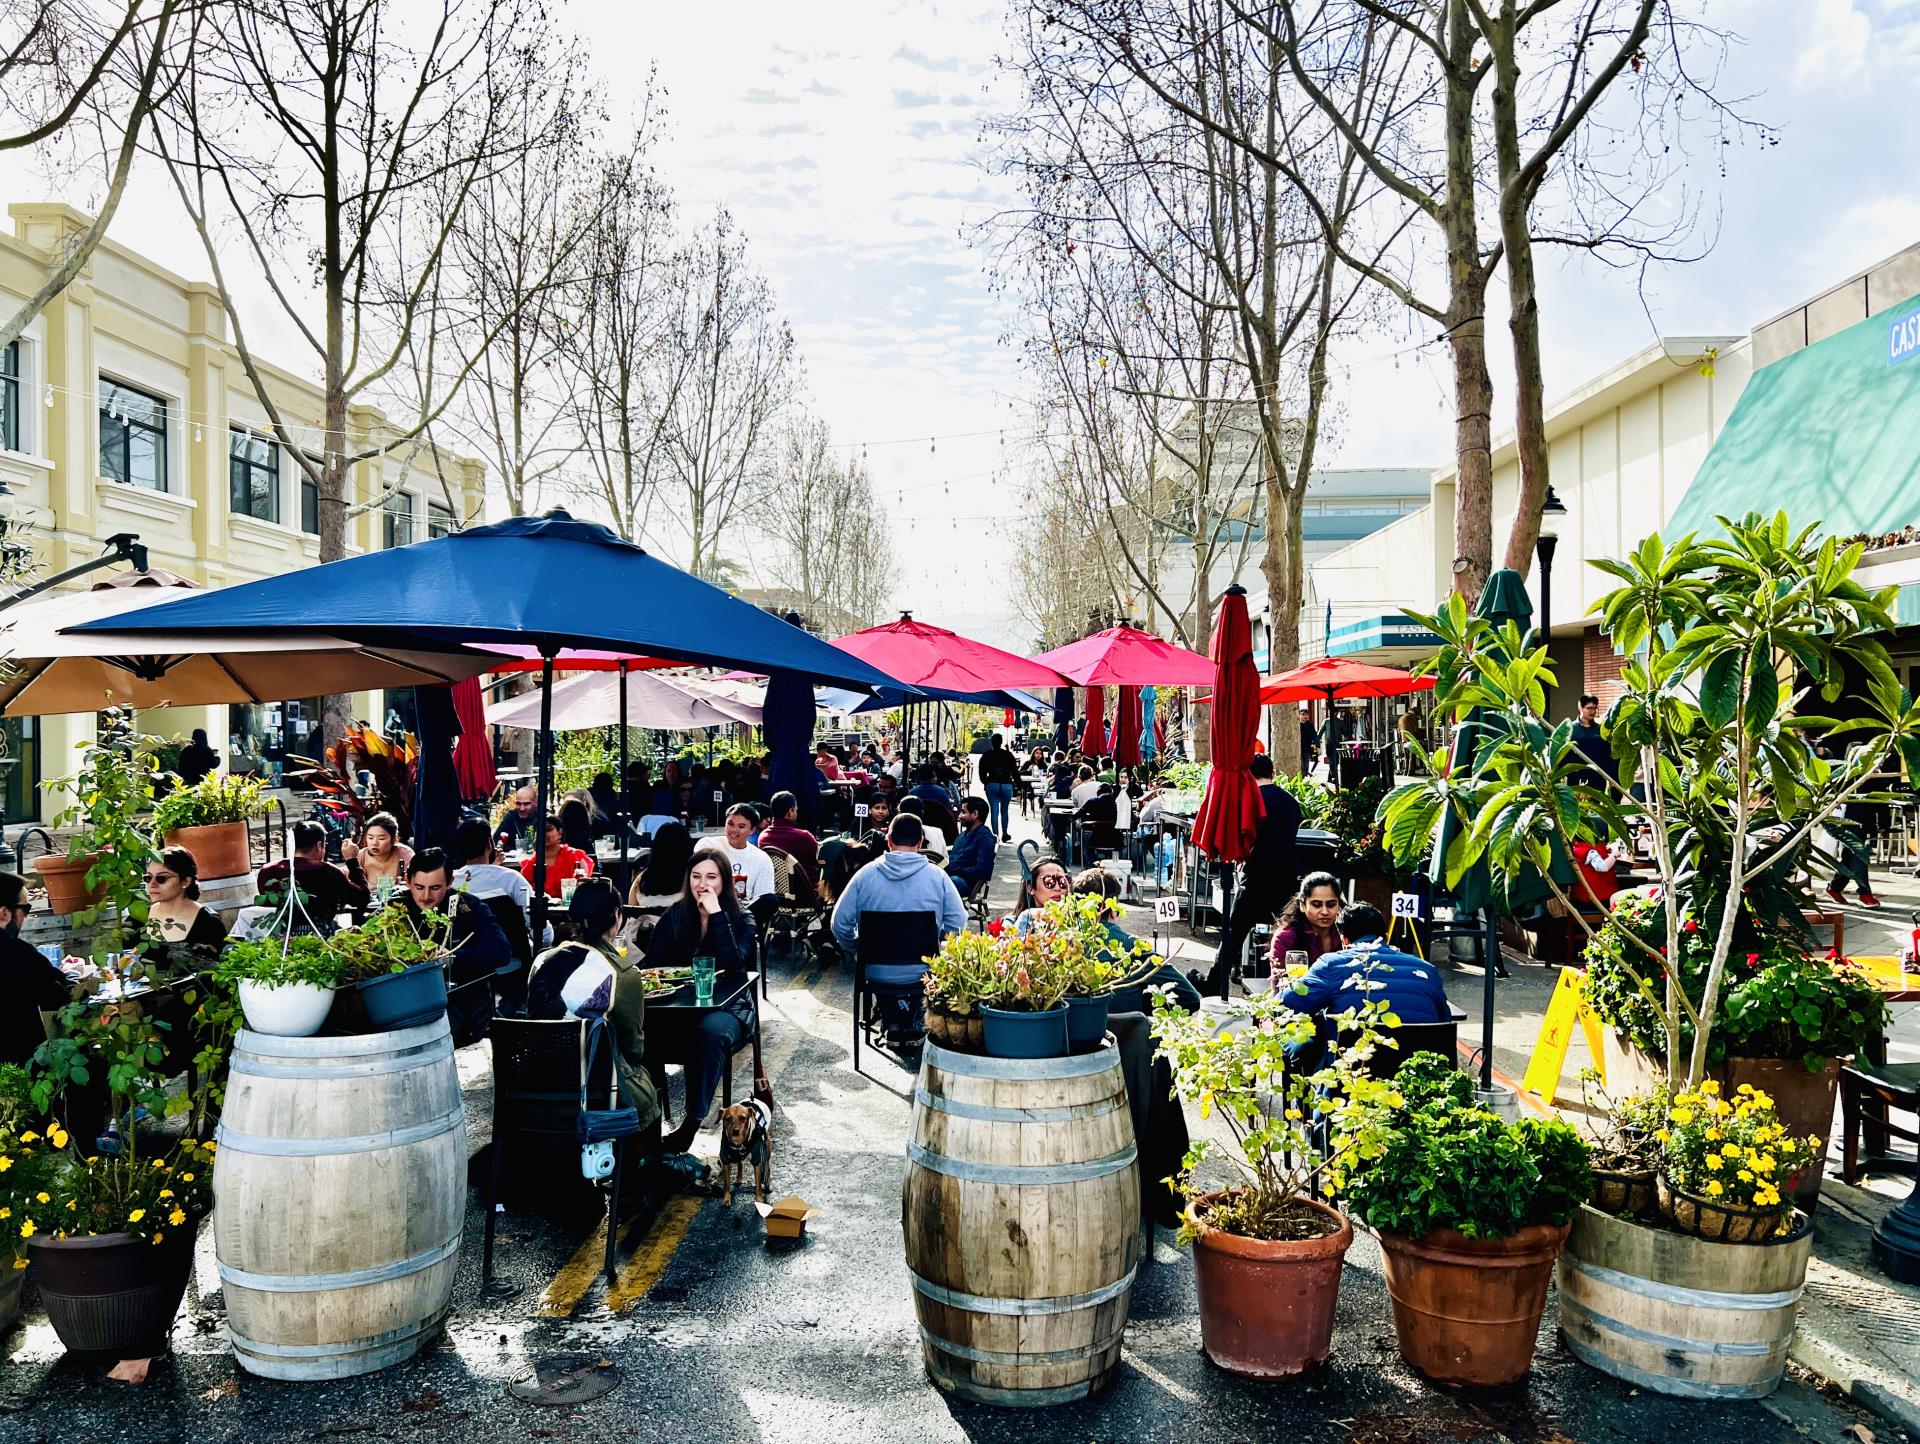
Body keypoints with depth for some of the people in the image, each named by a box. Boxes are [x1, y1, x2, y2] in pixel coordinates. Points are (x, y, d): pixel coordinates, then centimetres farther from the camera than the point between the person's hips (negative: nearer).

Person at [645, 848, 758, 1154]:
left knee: (710, 1031, -38)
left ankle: (692, 1123, -30)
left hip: (727, 1008, -3)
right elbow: (651, 965, 7)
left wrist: (717, 915, -17)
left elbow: (733, 965, -15)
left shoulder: (741, 919, 3)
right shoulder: (674, 917, 12)